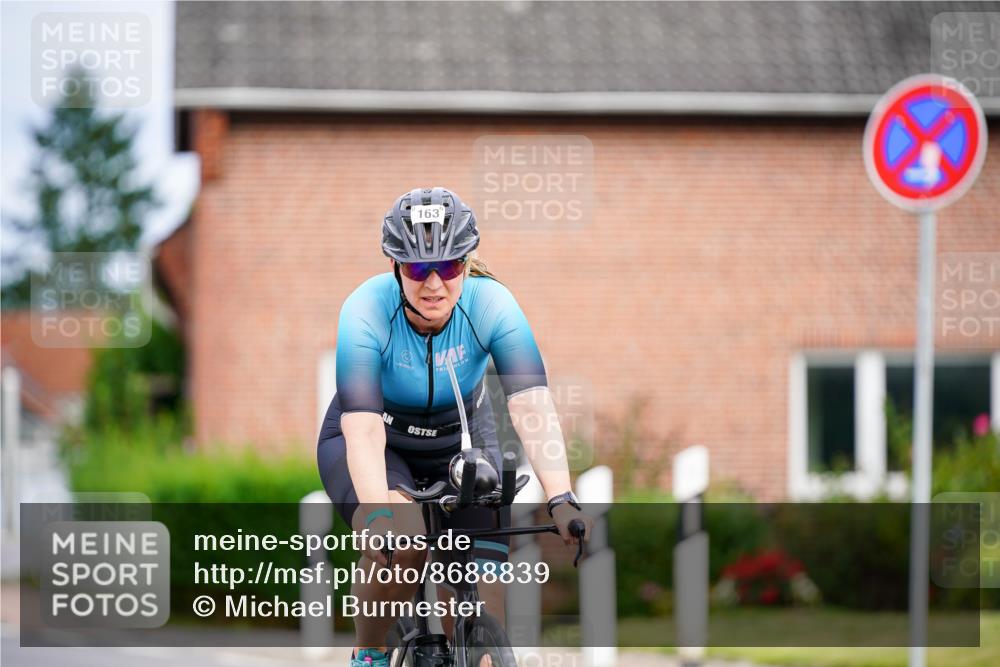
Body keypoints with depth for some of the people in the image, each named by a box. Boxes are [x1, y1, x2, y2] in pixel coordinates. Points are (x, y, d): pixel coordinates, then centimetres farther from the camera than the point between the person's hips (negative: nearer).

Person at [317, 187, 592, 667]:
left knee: (484, 618, -14)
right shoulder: (367, 311, -29)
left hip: (460, 447, 2)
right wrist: (378, 510, -55)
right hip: (375, 447, -2)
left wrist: (561, 500, -48)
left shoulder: (491, 304, -25)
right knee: (401, 542, -33)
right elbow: (362, 425, -39)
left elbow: (531, 404, -35)